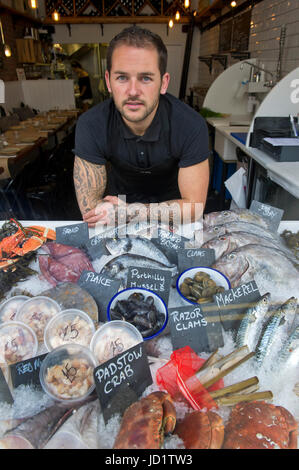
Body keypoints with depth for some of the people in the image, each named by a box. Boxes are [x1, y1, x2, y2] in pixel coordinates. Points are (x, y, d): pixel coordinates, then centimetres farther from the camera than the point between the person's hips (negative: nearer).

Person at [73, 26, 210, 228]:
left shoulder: (192, 125, -25)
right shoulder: (91, 126, -23)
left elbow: (193, 206, -20)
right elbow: (90, 210, -20)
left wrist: (128, 212, -29)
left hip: (170, 199, 1)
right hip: (120, 200, 0)